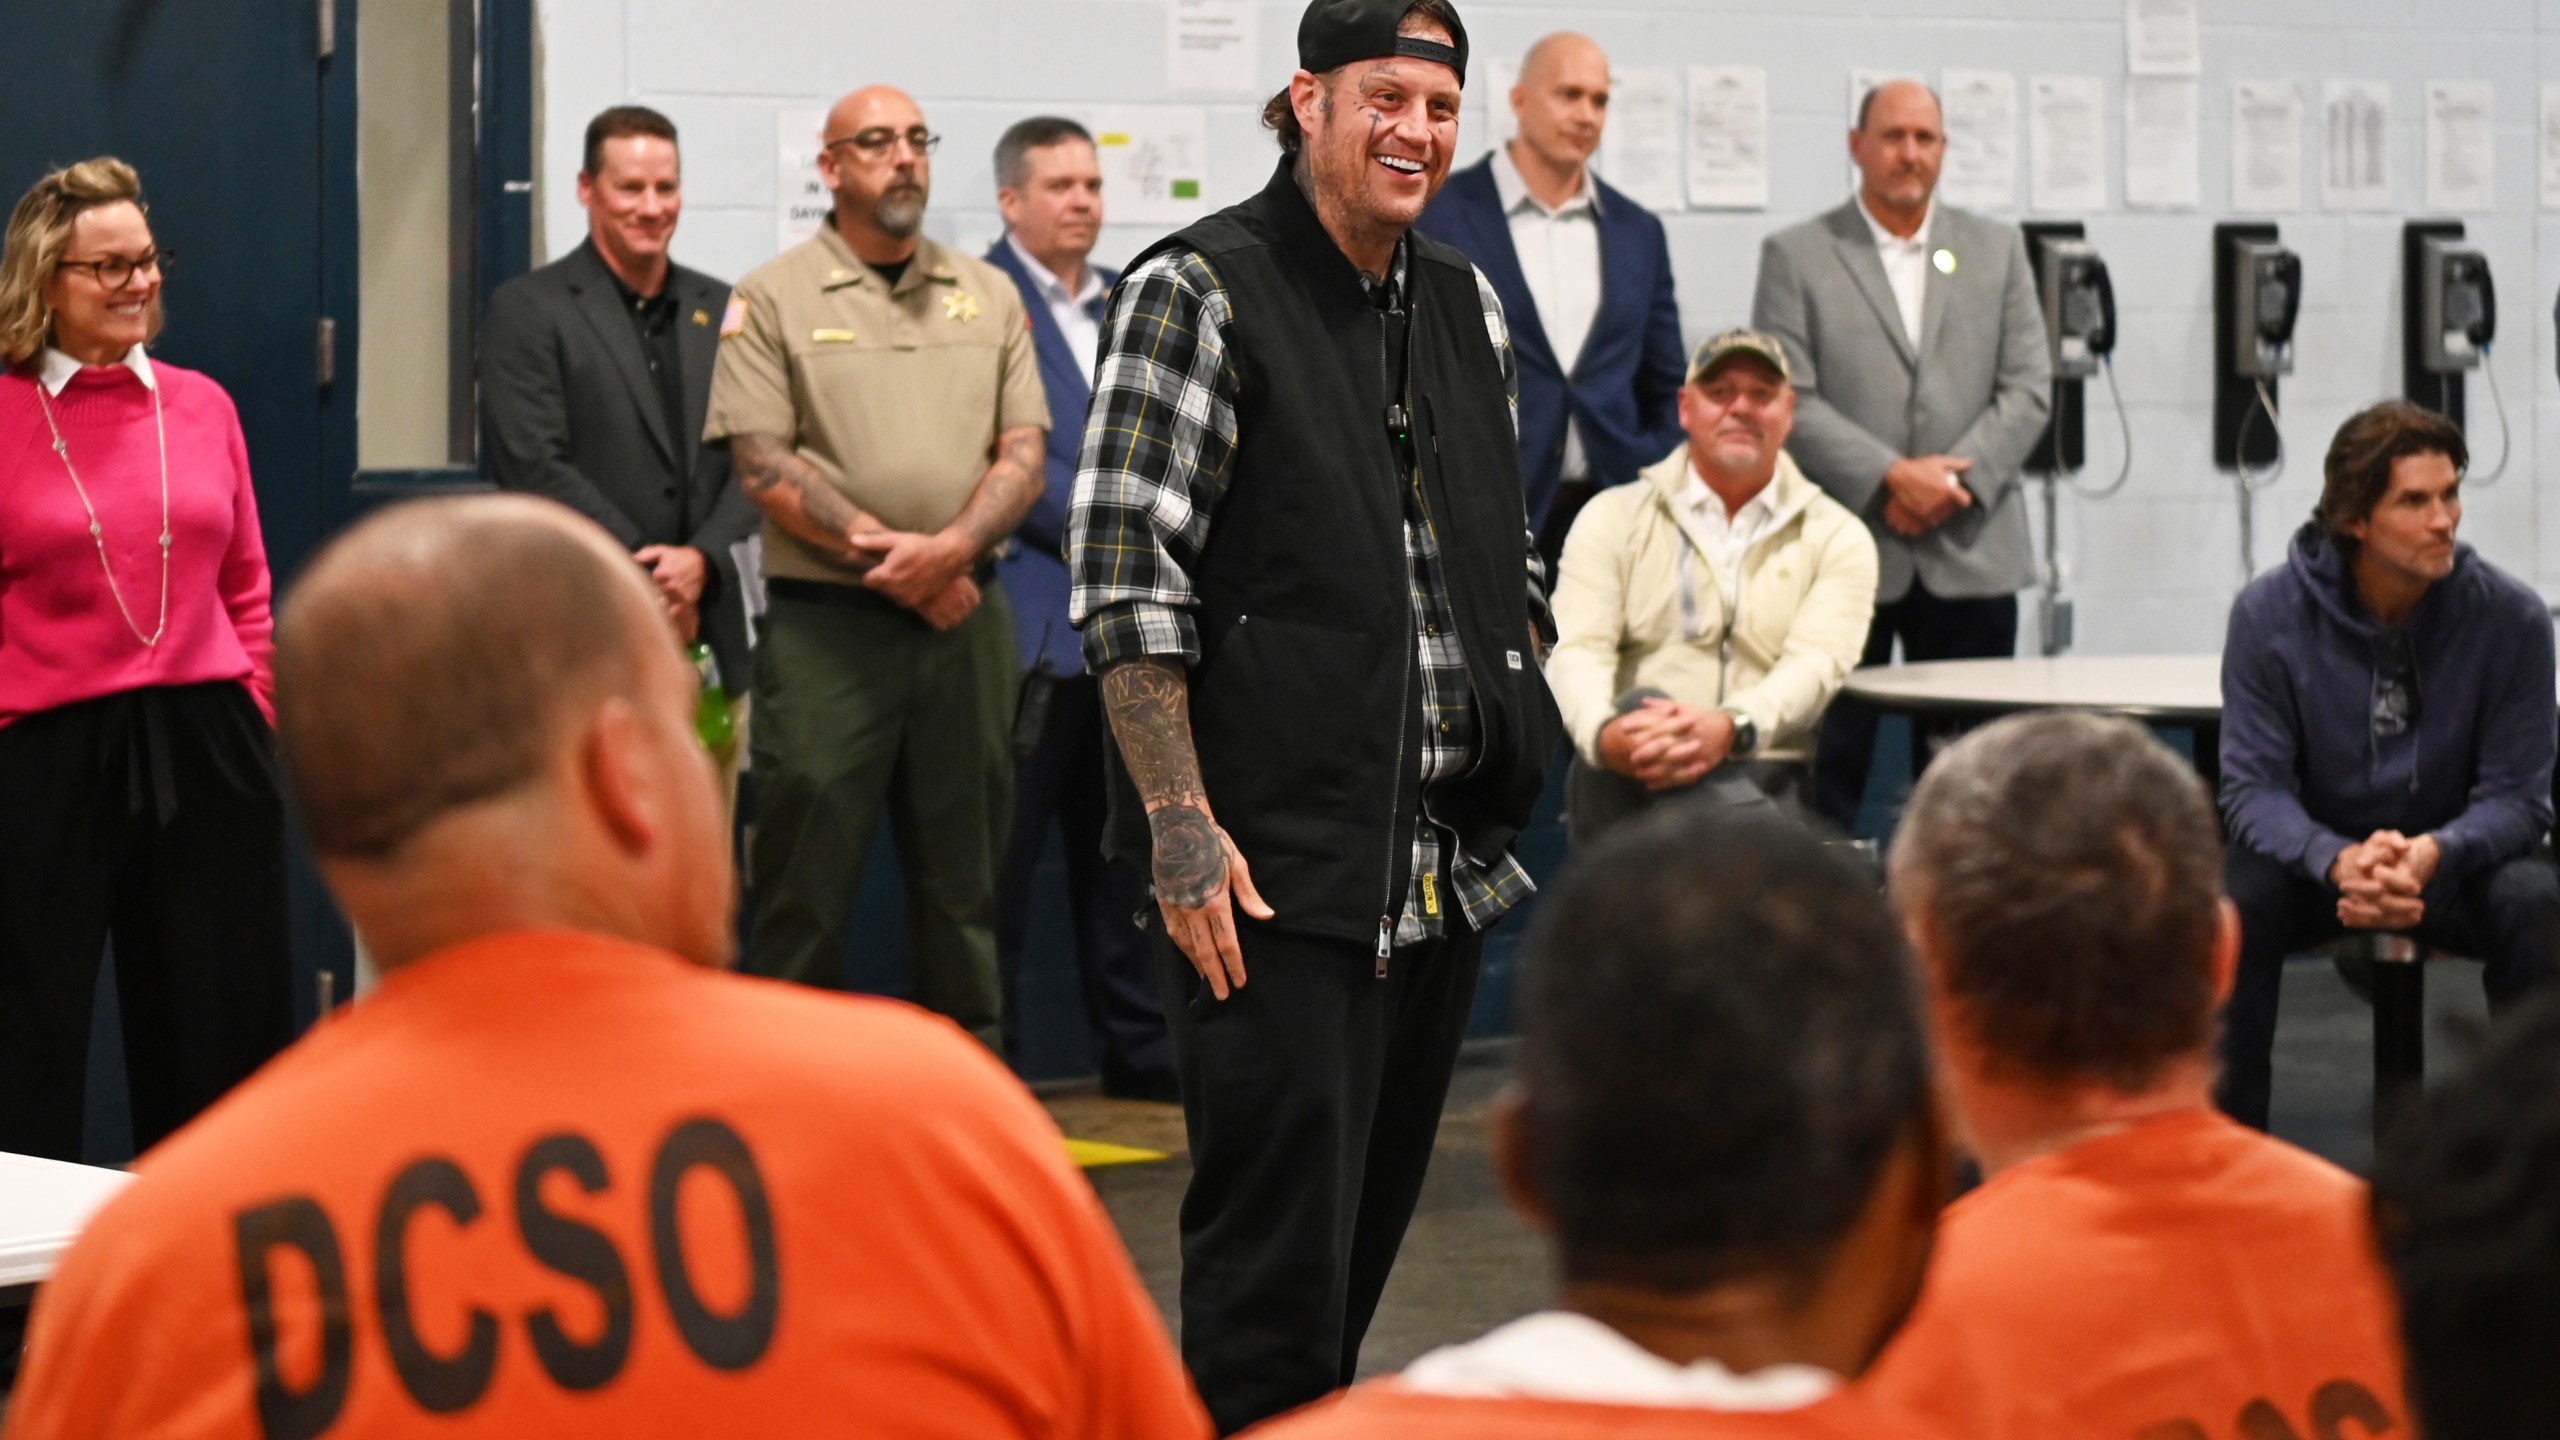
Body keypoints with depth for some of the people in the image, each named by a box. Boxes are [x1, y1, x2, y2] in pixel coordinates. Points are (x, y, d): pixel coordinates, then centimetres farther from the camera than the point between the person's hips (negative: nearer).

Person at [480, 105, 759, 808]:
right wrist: (648, 585, -11)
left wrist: (701, 559, -8)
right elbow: (533, 467, -8)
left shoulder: (718, 309, 15)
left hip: (707, 629, 5)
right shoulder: (527, 309, 0)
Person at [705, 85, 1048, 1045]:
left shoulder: (988, 295, 13)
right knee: (806, 879, -2)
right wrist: (890, 557, -13)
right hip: (825, 623, -3)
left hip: (966, 622, 4)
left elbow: (1023, 454, 6)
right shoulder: (773, 299, 2)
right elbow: (763, 467, -6)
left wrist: (950, 549, -12)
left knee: (965, 879, 8)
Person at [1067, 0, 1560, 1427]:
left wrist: (1521, 758, 15)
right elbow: (1126, 574, -11)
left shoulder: (1468, 307, 15)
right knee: (1277, 1254, -8)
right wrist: (1179, 822, -17)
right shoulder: (1200, 293, -7)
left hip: (1448, 866, 7)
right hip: (1276, 873, -7)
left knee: (1368, 1227, 13)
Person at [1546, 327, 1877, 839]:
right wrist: (1602, 734, -29)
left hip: (1762, 778, -1)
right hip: (1628, 776, 1)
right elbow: (1576, 649, -2)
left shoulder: (1837, 537, 13)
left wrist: (1729, 728, -29)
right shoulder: (1614, 518, 13)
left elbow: (1816, 663, -4)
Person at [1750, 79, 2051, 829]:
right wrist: (1889, 478, -14)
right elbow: (1790, 399, -5)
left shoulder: (1998, 249, 13)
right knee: (1828, 765, -1)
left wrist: (1957, 479, -9)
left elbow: (2028, 388, 6)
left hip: (1972, 554, 2)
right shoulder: (1795, 255, 4)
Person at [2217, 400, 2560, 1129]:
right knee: (2234, 898, -30)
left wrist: (2434, 853, -33)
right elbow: (2253, 785, -14)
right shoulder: (2270, 612, -13)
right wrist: (2339, 862, -35)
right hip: (2317, 857, 0)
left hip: (2456, 858, 0)